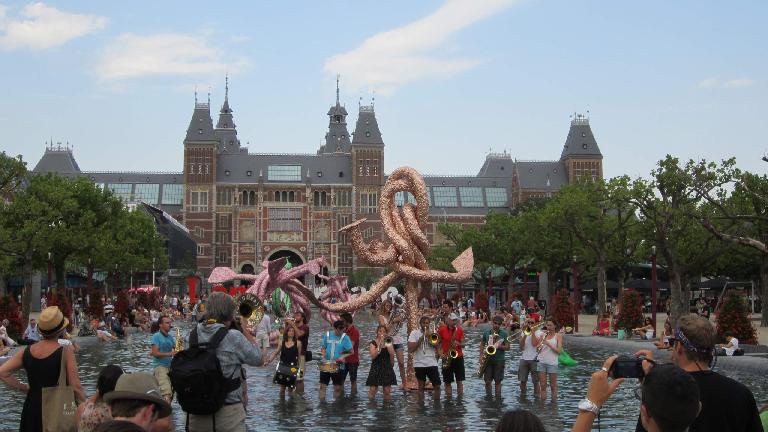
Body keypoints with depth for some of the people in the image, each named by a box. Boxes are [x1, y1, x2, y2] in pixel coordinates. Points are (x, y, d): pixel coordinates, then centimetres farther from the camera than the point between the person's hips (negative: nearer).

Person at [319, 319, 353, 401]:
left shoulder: (345, 337, -6)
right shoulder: (327, 335, 2)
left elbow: (351, 351, -5)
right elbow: (323, 347, 11)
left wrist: (343, 357, -19)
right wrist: (323, 354, -9)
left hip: (338, 366, -2)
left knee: (337, 387, 7)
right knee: (322, 385, 3)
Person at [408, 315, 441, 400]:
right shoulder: (414, 333, 0)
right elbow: (410, 349, -10)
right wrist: (421, 339, -15)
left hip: (432, 363, 2)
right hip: (419, 364, -2)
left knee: (437, 385, -2)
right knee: (421, 387, 6)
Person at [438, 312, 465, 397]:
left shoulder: (460, 330, 2)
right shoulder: (442, 329, -2)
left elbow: (462, 343, 3)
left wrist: (458, 344, -18)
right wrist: (440, 354, -10)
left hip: (458, 357, 1)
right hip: (446, 358, -1)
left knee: (459, 380, -1)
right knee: (447, 381, 2)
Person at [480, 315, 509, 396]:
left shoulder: (504, 334, -1)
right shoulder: (486, 332, 6)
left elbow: (507, 347, -1)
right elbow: (482, 344, 14)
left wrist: (499, 346, -19)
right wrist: (481, 355, 0)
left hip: (499, 360, -2)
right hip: (488, 360, 2)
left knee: (498, 381, 2)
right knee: (487, 381, 2)